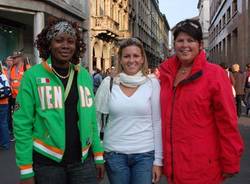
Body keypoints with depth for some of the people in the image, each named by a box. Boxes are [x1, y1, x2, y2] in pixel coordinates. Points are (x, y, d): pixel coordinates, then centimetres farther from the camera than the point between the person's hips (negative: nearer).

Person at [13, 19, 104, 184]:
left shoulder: (84, 76, 4)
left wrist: (98, 155, 6)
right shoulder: (33, 75, -8)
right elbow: (22, 124, -8)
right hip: (47, 163, -3)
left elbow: (91, 119, 8)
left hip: (83, 161, 3)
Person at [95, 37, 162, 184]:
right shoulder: (108, 83, -1)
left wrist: (158, 160, -2)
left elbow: (157, 123, -1)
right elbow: (96, 118, 6)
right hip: (114, 154, 1)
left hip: (145, 154, -1)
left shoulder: (152, 84, -2)